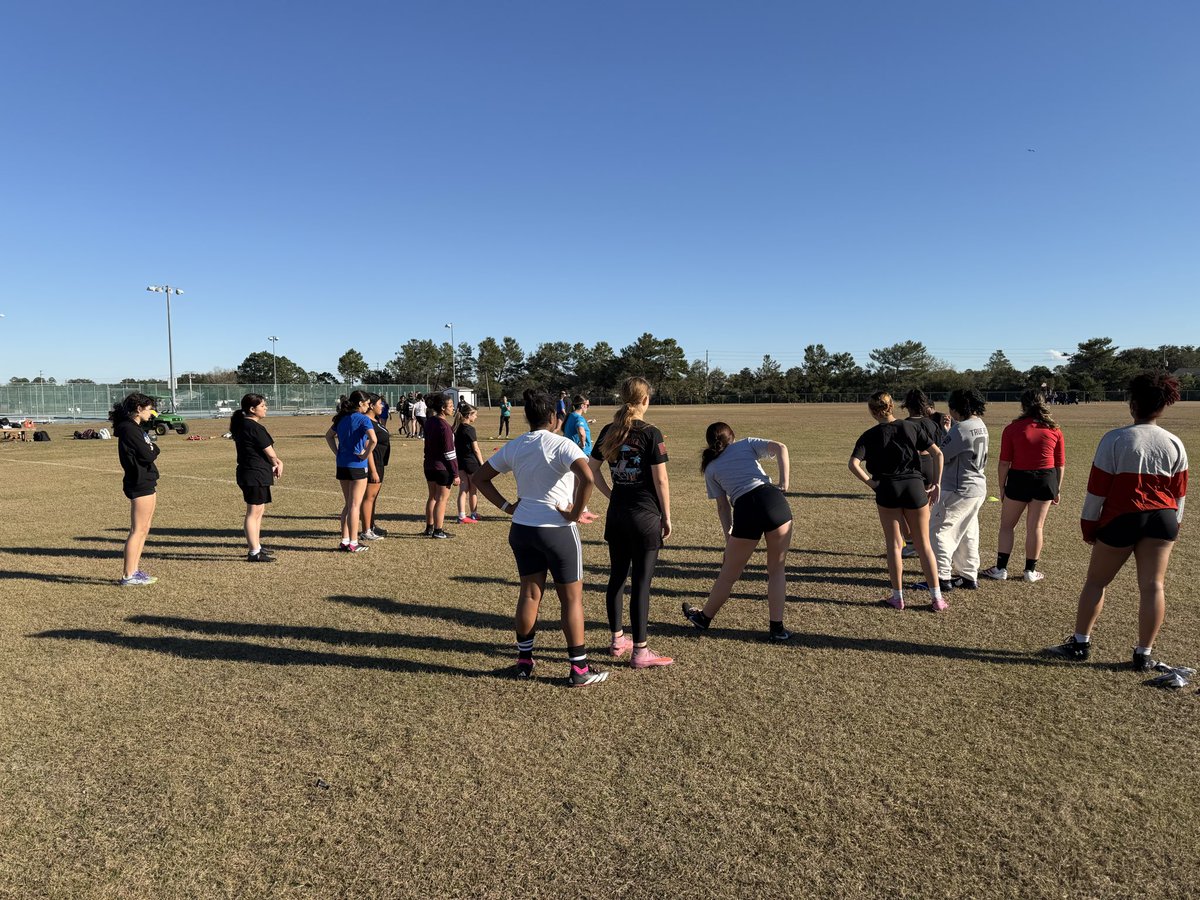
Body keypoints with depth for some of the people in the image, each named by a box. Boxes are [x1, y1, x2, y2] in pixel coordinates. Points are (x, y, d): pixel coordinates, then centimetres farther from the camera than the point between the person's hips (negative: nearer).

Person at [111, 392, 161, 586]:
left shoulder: (137, 428, 18)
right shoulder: (129, 429, -14)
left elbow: (149, 452, 14)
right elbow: (147, 456, -18)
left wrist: (150, 449, -6)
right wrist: (154, 448, 0)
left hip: (147, 483, 10)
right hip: (140, 484, -10)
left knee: (143, 530, 13)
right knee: (137, 530, -7)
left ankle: (135, 571, 19)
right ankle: (128, 576, -2)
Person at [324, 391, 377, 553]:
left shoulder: (342, 418, 9)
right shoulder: (363, 419, -13)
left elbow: (329, 435, 20)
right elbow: (373, 440, -27)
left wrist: (337, 453, 14)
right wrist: (365, 455, -14)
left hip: (342, 465, 7)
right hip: (357, 466, -7)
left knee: (348, 504, 17)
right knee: (355, 505, 1)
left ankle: (345, 541, 20)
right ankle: (353, 543, 6)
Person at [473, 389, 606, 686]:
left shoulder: (513, 447, 4)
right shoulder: (561, 444, -15)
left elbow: (480, 477, 13)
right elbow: (587, 478, -32)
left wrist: (506, 506, 8)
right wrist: (576, 513, -19)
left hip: (522, 528, 6)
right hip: (557, 530, -6)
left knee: (529, 593, 17)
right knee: (572, 598, 6)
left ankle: (524, 661, 26)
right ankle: (579, 669, 12)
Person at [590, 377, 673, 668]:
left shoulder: (609, 432, 3)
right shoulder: (651, 434, -12)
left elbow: (592, 469, 8)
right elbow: (661, 480, -11)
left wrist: (612, 495, 13)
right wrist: (667, 517, -2)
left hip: (616, 514, 6)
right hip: (645, 516, -5)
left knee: (617, 577, 15)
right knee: (641, 583, 0)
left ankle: (617, 640, 27)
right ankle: (640, 651, 7)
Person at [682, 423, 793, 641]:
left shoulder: (711, 468, 22)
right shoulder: (747, 443, 21)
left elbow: (723, 506, 17)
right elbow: (780, 447, 4)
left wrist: (729, 539, 18)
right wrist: (784, 484, 2)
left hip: (745, 510, 0)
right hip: (774, 500, 0)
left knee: (729, 573, 17)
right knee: (777, 569, 15)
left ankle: (704, 617, 35)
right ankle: (777, 628, 15)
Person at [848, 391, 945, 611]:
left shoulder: (870, 435, 0)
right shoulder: (911, 427, 5)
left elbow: (853, 464, -14)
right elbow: (938, 454, 0)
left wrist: (871, 483, -6)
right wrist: (936, 484, 4)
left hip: (887, 489, -2)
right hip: (915, 486, 2)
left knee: (894, 544, 10)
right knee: (924, 545, 11)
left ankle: (897, 597, 15)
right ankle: (937, 598, 14)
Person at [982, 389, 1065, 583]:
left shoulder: (1012, 429, -6)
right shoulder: (1054, 430, 1)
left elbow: (1004, 463, -8)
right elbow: (1061, 464, 5)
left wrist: (1002, 487, 1)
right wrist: (1057, 489, 14)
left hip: (1019, 480, -2)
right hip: (1046, 480, 2)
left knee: (1007, 525, 9)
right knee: (1035, 527, 9)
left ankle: (1001, 569, 9)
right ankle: (1030, 571, 17)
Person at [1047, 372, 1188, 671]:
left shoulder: (1115, 439, -10)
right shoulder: (1175, 444, 4)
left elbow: (1097, 487, -10)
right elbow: (1179, 492, 10)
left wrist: (1088, 524, 0)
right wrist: (1173, 525, 22)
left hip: (1121, 519, -4)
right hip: (1163, 518, 4)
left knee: (1096, 581, 8)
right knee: (1152, 584, 6)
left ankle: (1080, 643, 13)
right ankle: (1144, 654, 11)